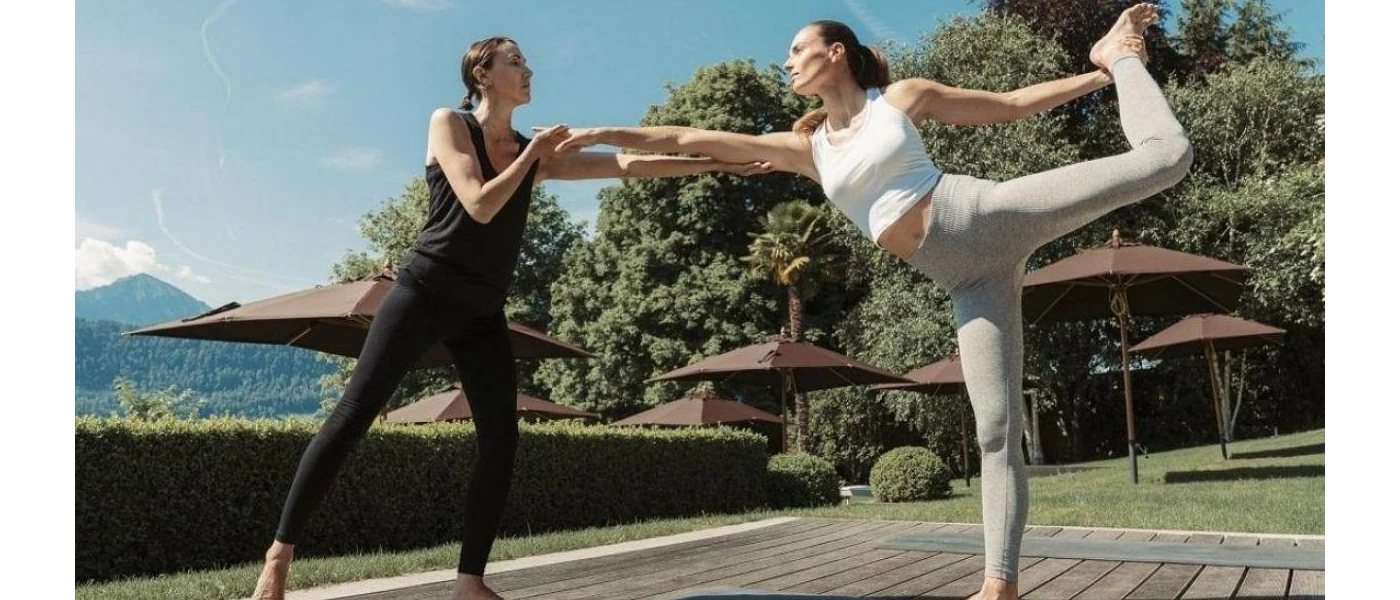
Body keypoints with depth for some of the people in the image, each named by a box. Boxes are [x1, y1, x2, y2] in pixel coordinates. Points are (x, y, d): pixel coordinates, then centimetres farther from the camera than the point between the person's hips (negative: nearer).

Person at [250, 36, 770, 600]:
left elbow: (628, 164, 7)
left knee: (501, 442, -4)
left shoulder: (537, 154, 12)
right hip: (425, 293, -5)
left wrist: (721, 163, 4)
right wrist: (531, 153, -7)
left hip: (483, 314, 5)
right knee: (352, 416, -9)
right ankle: (280, 552, -1)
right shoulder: (448, 123, -1)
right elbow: (480, 205, -16)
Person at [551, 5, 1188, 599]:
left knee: (1165, 153, -9)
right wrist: (605, 133, 11)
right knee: (995, 429, -4)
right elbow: (693, 139, 12)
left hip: (992, 214, -1)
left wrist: (1098, 74, 13)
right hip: (969, 280, 2)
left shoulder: (903, 96, 7)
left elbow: (1012, 103, 13)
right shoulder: (806, 148, 14)